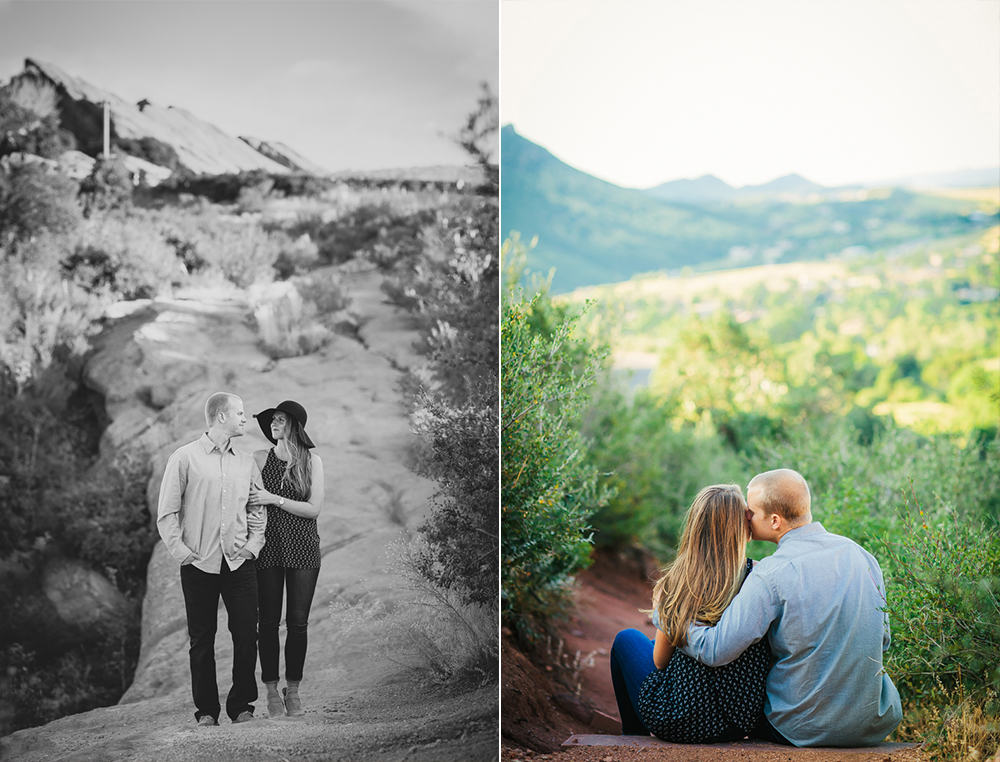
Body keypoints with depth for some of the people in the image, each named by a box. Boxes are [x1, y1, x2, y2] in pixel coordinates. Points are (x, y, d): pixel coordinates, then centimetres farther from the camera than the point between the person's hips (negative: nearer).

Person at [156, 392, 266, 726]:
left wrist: (253, 544, 3)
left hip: (239, 563, 3)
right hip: (199, 565, -3)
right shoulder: (185, 458, 0)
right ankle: (206, 710, 12)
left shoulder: (246, 463, 13)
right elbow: (166, 512, 0)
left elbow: (257, 510, 17)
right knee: (202, 639, 3)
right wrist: (181, 551, -7)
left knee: (247, 635, -2)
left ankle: (241, 705, 10)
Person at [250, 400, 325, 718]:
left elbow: (313, 508, -5)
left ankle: (293, 689, 11)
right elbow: (247, 502, 5)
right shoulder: (259, 458, 4)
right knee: (268, 621, 1)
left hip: (302, 548, 0)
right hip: (268, 548, 0)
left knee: (298, 621, 1)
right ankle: (272, 691, 9)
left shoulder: (312, 461, 2)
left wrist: (274, 499, -12)